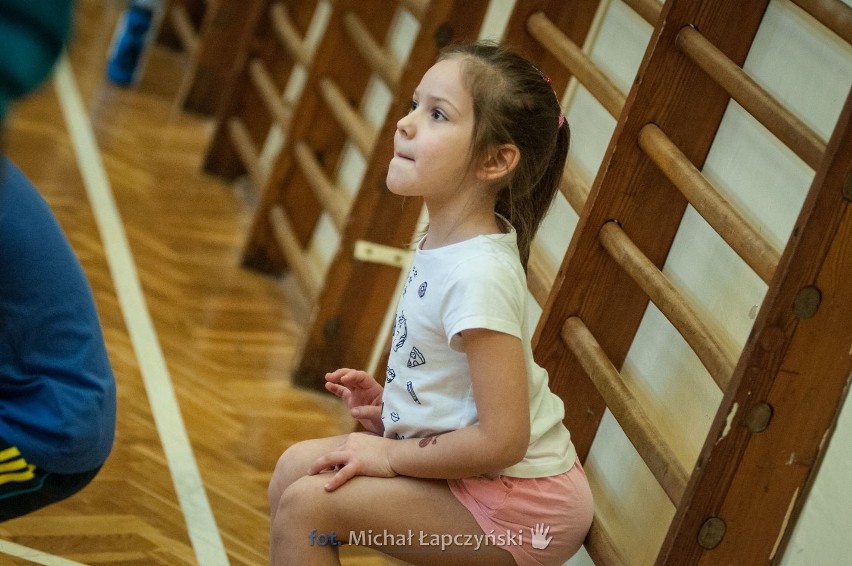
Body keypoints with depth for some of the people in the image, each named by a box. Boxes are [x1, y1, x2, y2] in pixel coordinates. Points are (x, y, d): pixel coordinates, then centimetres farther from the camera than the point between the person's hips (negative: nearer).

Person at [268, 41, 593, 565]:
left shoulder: (478, 276, -26)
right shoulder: (444, 245, 1)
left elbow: (501, 439, -25)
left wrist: (391, 454, -14)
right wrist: (392, 401, 4)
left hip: (516, 509, -9)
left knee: (306, 504, -13)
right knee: (297, 466, 9)